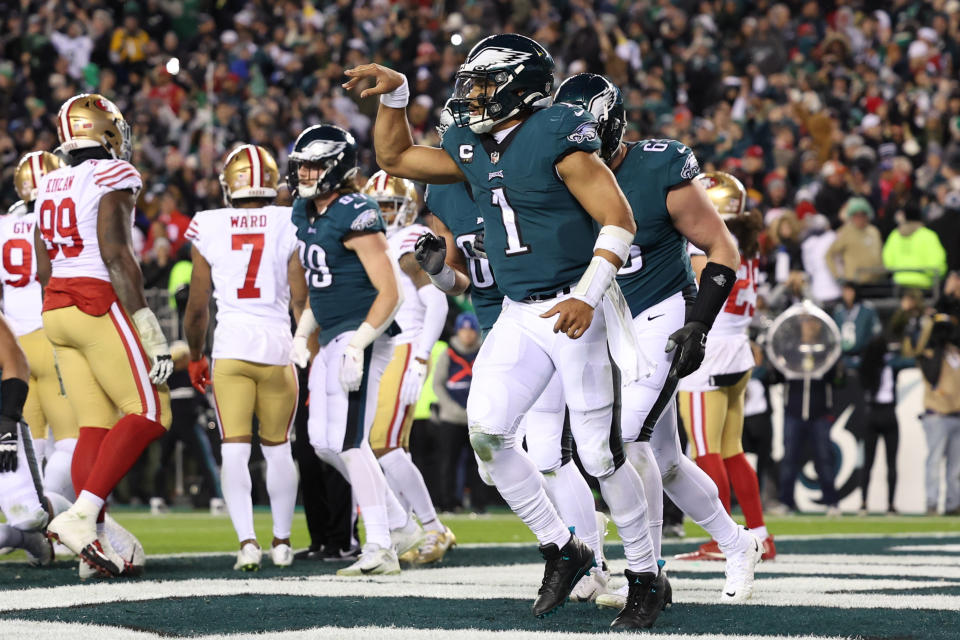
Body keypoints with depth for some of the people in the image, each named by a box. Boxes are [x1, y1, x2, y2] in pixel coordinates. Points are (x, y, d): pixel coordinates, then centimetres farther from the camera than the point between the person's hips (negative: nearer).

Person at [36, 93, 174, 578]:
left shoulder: (50, 188, 15)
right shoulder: (112, 179, -8)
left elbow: (43, 269, 16)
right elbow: (116, 256, -16)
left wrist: (62, 326, 26)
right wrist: (150, 332, -17)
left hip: (55, 308, 8)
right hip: (99, 306, -8)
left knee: (95, 427, 7)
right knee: (148, 415, -3)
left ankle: (92, 540, -2)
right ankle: (81, 515, -17)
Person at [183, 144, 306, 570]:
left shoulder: (209, 227, 2)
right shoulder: (288, 225, 0)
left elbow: (197, 306, 7)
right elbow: (300, 300, 0)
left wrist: (195, 355, 22)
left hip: (231, 344, -1)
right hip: (277, 344, 1)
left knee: (234, 450, -2)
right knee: (278, 447, 15)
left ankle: (247, 540, -16)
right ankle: (281, 542, 22)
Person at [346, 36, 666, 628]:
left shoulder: (558, 139, -14)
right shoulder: (472, 147, 9)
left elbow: (619, 220, -17)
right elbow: (396, 158, 23)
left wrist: (587, 295, -25)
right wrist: (394, 93, 9)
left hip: (575, 311, -7)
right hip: (519, 315, 7)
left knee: (600, 453, -5)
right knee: (486, 431, -7)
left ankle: (647, 576, 11)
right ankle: (561, 549, 9)